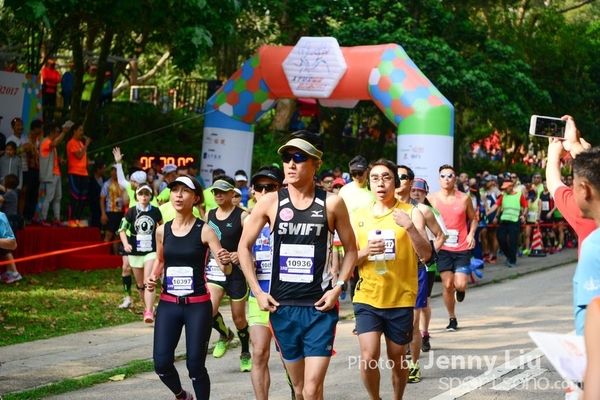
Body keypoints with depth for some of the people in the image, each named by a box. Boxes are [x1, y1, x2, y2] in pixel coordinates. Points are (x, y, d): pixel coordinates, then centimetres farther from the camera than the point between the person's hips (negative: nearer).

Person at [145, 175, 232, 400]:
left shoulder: (204, 231, -8)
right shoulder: (162, 231, 3)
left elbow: (226, 270, -11)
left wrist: (226, 262, -33)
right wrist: (153, 276, 3)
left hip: (198, 305, -3)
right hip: (168, 304, 4)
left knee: (195, 365, -3)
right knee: (161, 363, -2)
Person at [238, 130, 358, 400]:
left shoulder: (332, 204, -2)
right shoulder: (271, 202, 0)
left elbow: (351, 249, 8)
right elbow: (244, 246, 8)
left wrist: (339, 286, -7)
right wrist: (257, 291, -1)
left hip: (320, 307, -2)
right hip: (282, 306, 2)